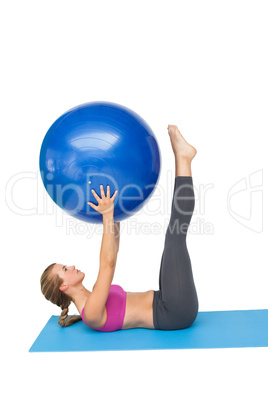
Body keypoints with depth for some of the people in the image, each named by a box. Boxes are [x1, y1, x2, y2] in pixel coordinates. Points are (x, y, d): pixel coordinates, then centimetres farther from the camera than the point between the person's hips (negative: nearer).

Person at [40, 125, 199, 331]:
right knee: (175, 237, -18)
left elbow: (113, 250, 16)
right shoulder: (91, 312, -14)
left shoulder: (92, 296, 13)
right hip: (176, 312, -8)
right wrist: (107, 215, -27)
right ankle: (183, 159, -9)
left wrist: (115, 213, 12)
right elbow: (107, 264, -28)